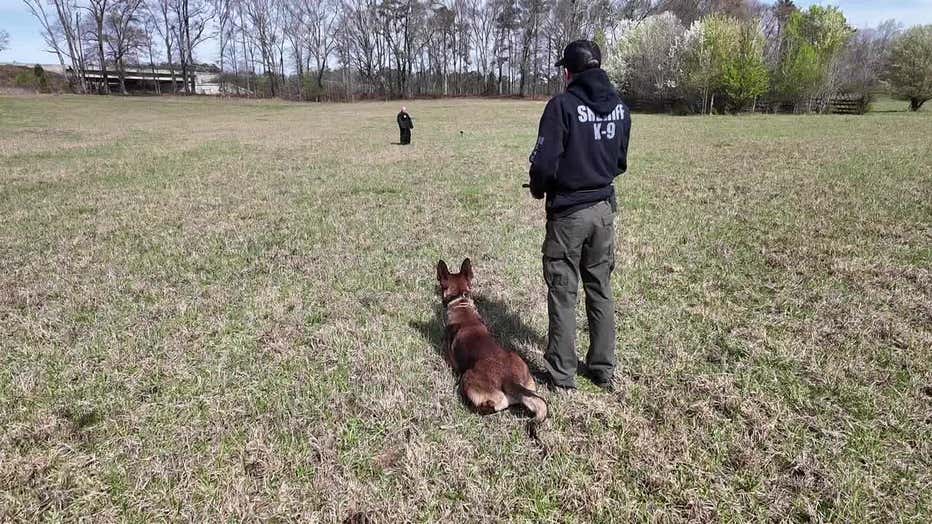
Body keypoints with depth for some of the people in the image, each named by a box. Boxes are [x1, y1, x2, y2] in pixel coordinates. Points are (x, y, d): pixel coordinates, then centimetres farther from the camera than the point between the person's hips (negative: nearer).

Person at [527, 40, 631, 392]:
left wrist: (538, 189, 1)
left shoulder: (563, 105, -15)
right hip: (604, 209, 6)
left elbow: (544, 163, -19)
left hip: (567, 212, -6)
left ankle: (562, 375, 15)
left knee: (563, 294, 5)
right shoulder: (620, 106, 6)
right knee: (601, 291, 15)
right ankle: (603, 370, 25)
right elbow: (621, 162, 12)